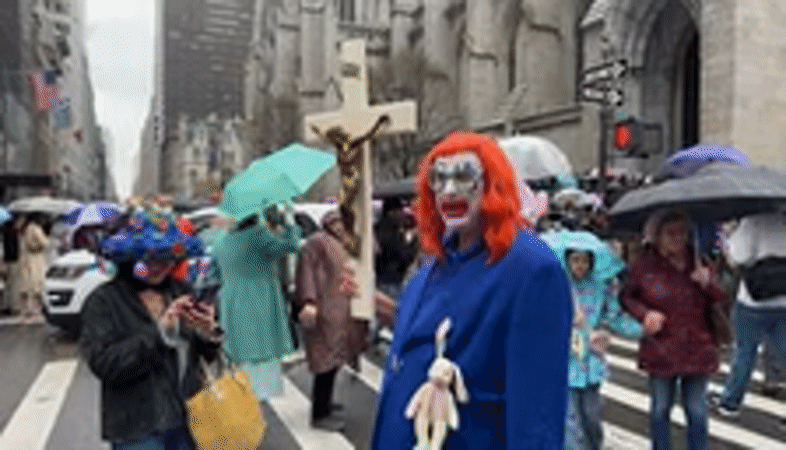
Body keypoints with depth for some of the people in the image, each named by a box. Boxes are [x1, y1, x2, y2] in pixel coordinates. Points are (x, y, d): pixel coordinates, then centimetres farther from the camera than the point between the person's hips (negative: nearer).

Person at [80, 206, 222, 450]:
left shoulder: (180, 291, 4)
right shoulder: (103, 302, -5)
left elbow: (211, 354, 7)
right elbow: (102, 363, -16)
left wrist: (209, 333, -16)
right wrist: (159, 331, -22)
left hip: (187, 419, 4)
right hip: (138, 430, -3)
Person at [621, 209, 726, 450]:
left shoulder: (699, 263, 1)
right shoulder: (644, 266, -7)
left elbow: (720, 299, 6)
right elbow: (627, 296, 3)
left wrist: (708, 282, -14)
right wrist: (643, 313, -15)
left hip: (697, 351, 2)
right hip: (661, 351, -2)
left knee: (697, 410, 11)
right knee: (661, 408, 13)